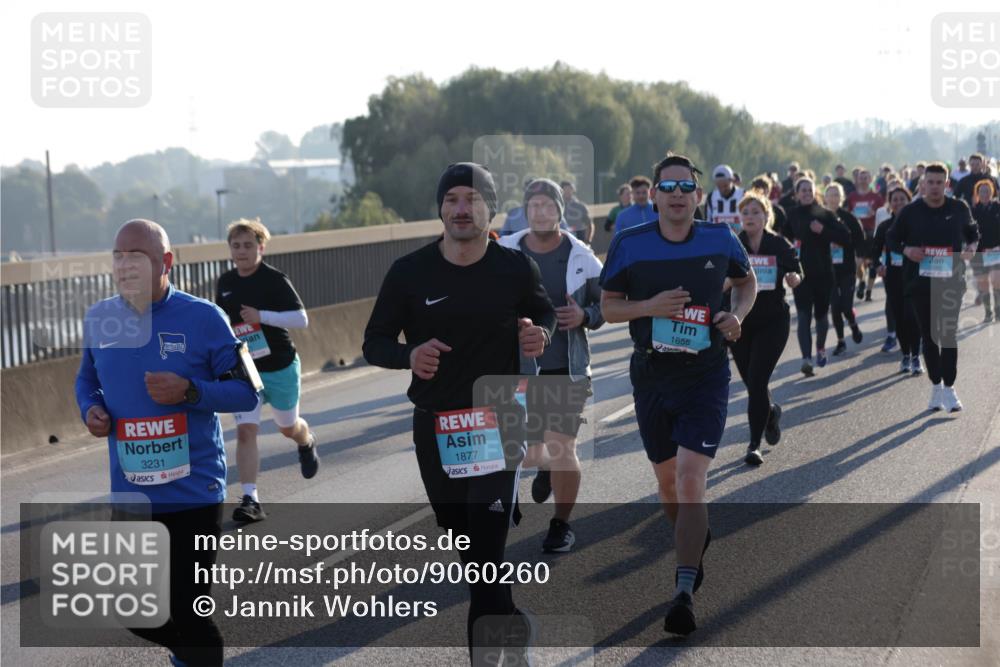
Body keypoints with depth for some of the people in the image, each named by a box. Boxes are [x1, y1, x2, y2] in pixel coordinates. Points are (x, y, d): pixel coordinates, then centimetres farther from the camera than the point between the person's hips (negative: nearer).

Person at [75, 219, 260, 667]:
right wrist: (90, 409, -4)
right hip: (130, 493, 5)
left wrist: (190, 391, -24)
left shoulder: (203, 318, -11)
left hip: (193, 490, -4)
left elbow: (246, 392, -7)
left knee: (186, 611, -1)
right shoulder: (100, 319, 1)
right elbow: (86, 380, 19)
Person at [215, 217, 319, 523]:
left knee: (288, 427, 18)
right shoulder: (225, 283, 2)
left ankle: (307, 443, 55)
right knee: (245, 431, -13)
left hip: (281, 368, -3)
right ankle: (250, 500, -13)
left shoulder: (275, 279, -14)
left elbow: (301, 319, -20)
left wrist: (261, 316, -28)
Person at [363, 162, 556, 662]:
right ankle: (504, 617, 45)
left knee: (487, 549, -13)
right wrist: (409, 355, -21)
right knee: (461, 537, 17)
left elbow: (544, 311, 15)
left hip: (499, 423, -2)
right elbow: (374, 343, 1)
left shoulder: (516, 268, -4)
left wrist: (540, 333, -9)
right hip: (434, 427, 2)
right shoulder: (409, 272, -5)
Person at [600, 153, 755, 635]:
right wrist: (649, 306, -16)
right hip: (650, 375, 2)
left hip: (705, 375, -2)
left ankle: (684, 593, -15)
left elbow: (746, 281, 17)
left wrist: (736, 315, -3)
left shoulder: (720, 240, -2)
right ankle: (694, 543, 46)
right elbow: (608, 306, 3)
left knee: (691, 483, -15)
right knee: (667, 481, 16)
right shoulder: (628, 245, -3)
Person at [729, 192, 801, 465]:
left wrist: (794, 279, -15)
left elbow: (797, 273, 8)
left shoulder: (780, 245, -3)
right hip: (739, 322, 2)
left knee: (757, 381, -13)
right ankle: (771, 412, 46)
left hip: (773, 321, -2)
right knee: (751, 382, 11)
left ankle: (754, 444, -6)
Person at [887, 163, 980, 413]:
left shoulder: (959, 208, 1)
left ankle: (949, 387, -2)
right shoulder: (911, 212, -1)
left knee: (949, 334, -6)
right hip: (921, 282, 1)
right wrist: (906, 250, -11)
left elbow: (972, 231, 18)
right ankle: (936, 386, 18)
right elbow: (891, 238, 8)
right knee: (929, 335, 7)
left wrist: (971, 247, -2)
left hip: (951, 281, -1)